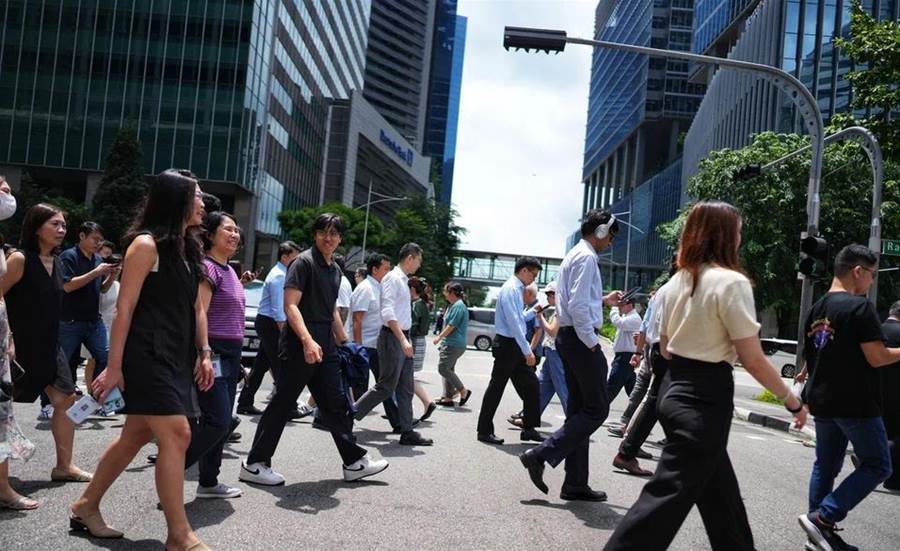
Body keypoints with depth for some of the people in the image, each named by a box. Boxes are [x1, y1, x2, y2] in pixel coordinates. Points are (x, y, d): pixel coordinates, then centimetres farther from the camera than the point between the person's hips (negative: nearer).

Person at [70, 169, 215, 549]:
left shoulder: (186, 249, 16)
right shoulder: (146, 244, -9)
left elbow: (196, 307, 19)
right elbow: (124, 308, -12)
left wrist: (204, 353, 13)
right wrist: (114, 366, -14)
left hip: (177, 357, 9)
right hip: (147, 354, -9)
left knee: (137, 435, 15)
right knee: (176, 435, -12)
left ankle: (86, 506, 31)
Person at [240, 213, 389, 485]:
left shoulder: (335, 269, 16)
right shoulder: (304, 262, -9)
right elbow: (290, 305, -18)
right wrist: (307, 341, -30)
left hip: (325, 346, 8)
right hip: (300, 344, -8)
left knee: (336, 403, 11)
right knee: (282, 404, -2)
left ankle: (354, 462, 18)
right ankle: (254, 464, 8)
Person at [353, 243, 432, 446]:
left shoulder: (403, 280, 16)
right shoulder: (393, 278, -12)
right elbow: (388, 312, -22)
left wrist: (406, 339, 16)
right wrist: (403, 340, -28)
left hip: (402, 338, 10)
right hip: (392, 338, -10)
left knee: (405, 389, 9)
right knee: (385, 387, -6)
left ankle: (407, 432, 14)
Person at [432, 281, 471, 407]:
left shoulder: (458, 306, -16)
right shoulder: (453, 305, 16)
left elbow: (451, 326, -19)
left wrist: (439, 337, -10)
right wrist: (441, 338, 19)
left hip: (453, 345, -10)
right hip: (450, 344, 10)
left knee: (443, 368, -9)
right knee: (448, 369, 11)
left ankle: (463, 391, -2)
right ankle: (448, 398, 15)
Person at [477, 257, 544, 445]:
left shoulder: (518, 289, 14)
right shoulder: (510, 289, -15)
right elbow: (513, 322, -23)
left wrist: (533, 311, 14)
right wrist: (527, 350, -23)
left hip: (517, 345, 9)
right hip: (507, 344, -9)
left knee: (531, 385, 10)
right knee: (497, 387, -1)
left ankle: (529, 429, 17)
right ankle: (484, 431, 9)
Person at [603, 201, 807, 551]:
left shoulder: (677, 281, 9)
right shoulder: (731, 282, -15)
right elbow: (753, 360, -14)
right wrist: (792, 401, -2)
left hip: (675, 388, 9)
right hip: (707, 397, -9)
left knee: (718, 490, 21)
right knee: (669, 495, -4)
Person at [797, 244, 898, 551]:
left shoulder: (816, 310, 11)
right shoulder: (859, 306, -14)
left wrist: (807, 400, 23)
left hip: (823, 402, 8)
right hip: (856, 404, -8)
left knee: (825, 466, 14)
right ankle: (822, 518, -5)